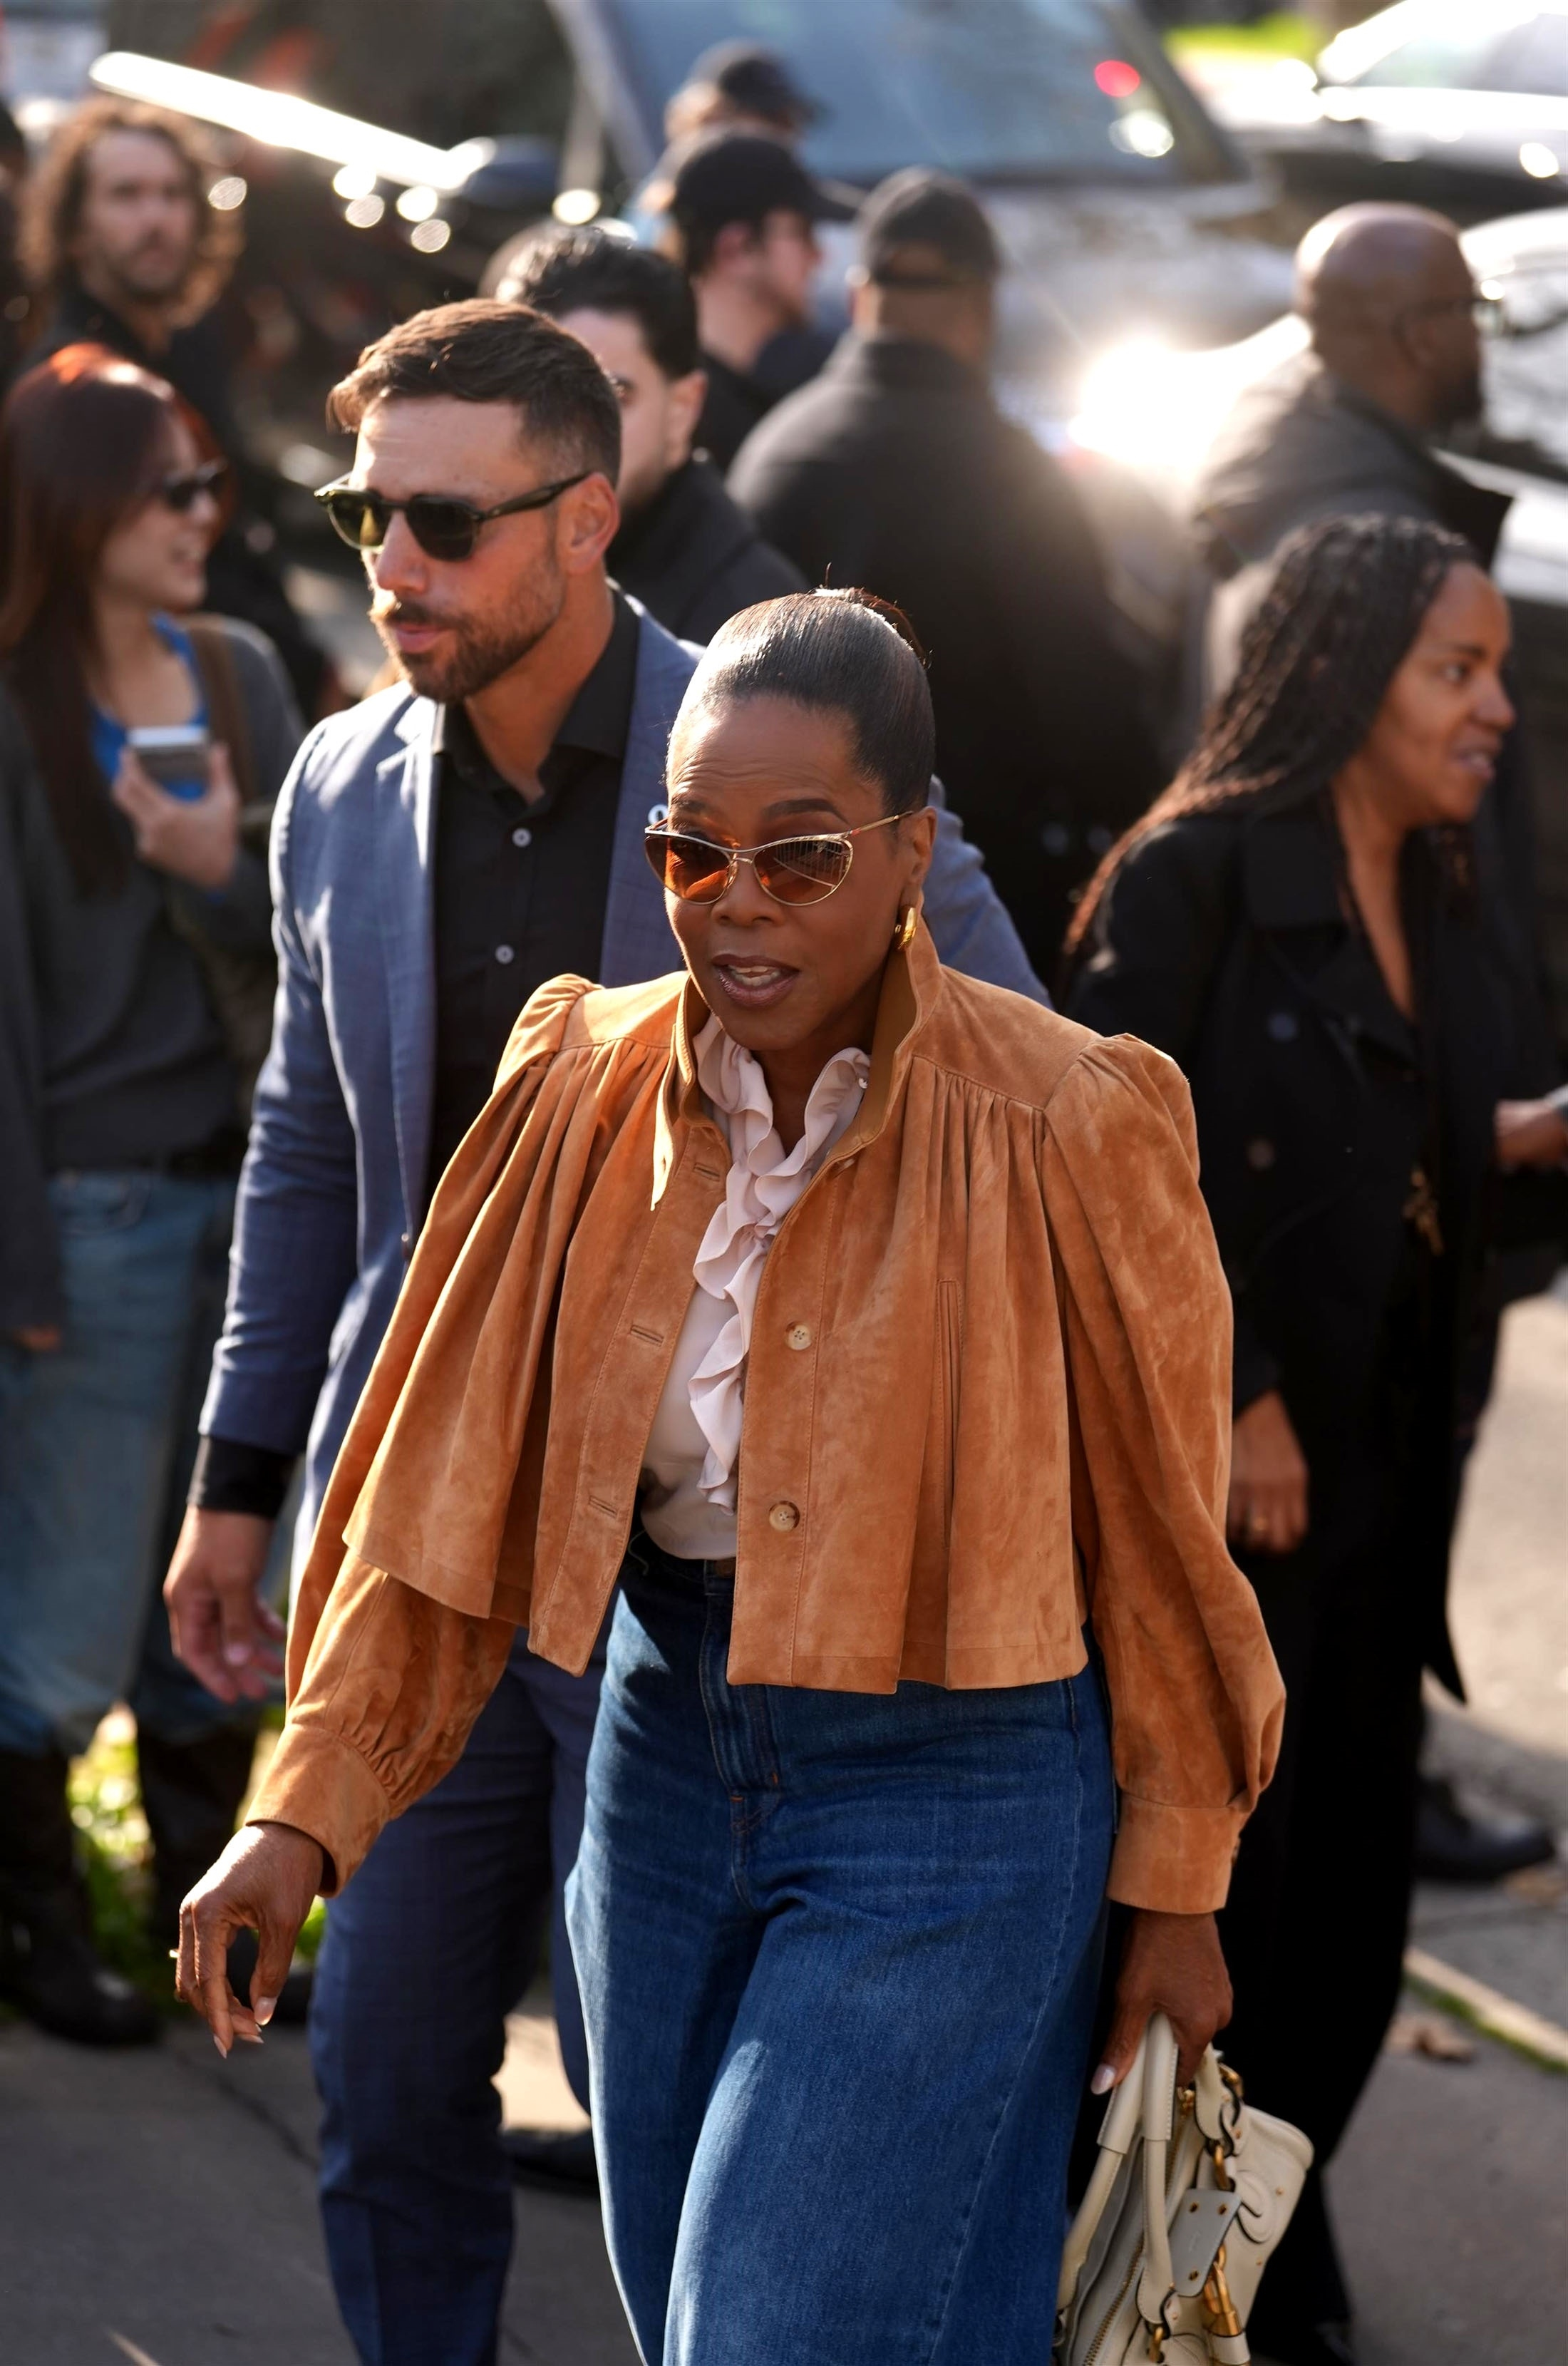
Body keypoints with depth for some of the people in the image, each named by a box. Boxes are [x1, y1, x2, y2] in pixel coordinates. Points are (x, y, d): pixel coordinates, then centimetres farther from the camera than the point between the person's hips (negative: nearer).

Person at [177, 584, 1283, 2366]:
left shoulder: (1065, 1130, -15)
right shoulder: (583, 1092, -3)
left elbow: (1159, 1526, -6)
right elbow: (451, 1474, 0)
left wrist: (1175, 1891, -1)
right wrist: (308, 1811, -8)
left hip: (949, 1780, -5)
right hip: (667, 1748, 5)